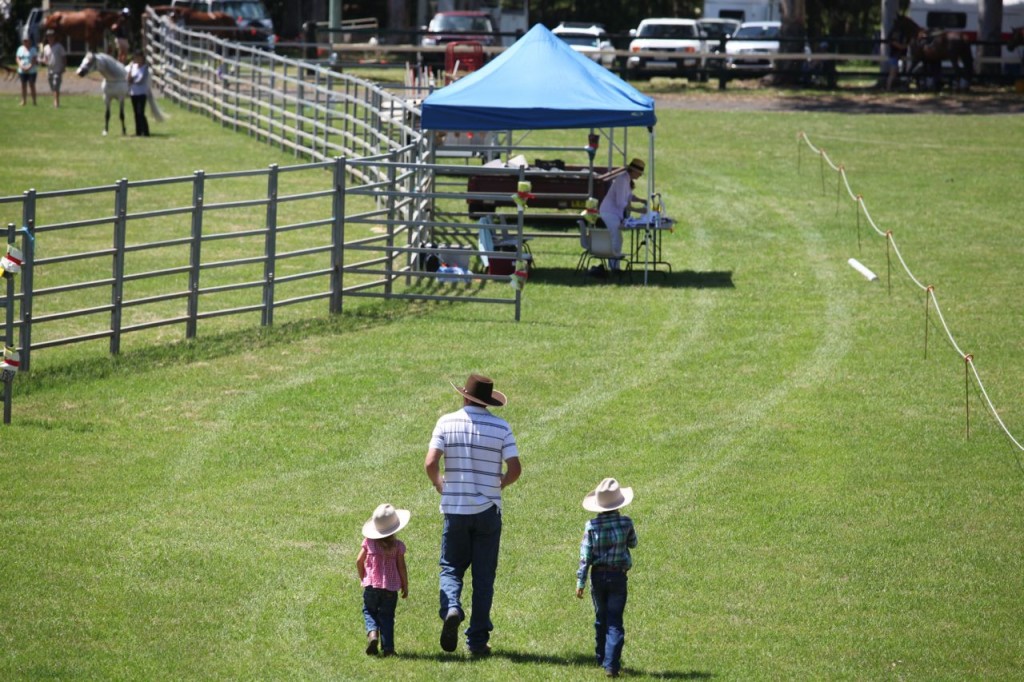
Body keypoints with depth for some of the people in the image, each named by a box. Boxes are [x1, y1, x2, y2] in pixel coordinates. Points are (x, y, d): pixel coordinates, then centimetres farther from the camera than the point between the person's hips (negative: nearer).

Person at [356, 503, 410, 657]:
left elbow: (359, 561, 1)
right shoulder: (398, 545, -6)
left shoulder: (369, 542, -2)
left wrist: (363, 578, 18)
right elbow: (402, 567, -4)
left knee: (369, 611, 14)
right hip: (391, 587, 0)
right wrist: (405, 586, 9)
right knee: (387, 616, 7)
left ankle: (372, 633, -14)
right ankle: (387, 647, 0)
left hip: (371, 585, 0)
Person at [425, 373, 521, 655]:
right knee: (484, 575, 7)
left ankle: (451, 608, -18)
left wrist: (441, 486, 8)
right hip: (488, 510, 0)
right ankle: (478, 640, 7)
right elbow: (515, 469, -8)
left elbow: (431, 464, -12)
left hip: (455, 508, 0)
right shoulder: (501, 427, -4)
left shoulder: (447, 422, -5)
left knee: (451, 567, 12)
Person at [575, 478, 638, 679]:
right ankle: (611, 664, -11)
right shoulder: (625, 523, -10)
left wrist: (580, 582, -3)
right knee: (615, 622, 0)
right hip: (618, 577, -1)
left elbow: (585, 556, -8)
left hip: (598, 576, 1)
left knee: (601, 619, 18)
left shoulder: (591, 526, -10)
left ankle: (602, 659, 30)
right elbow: (632, 543, 8)